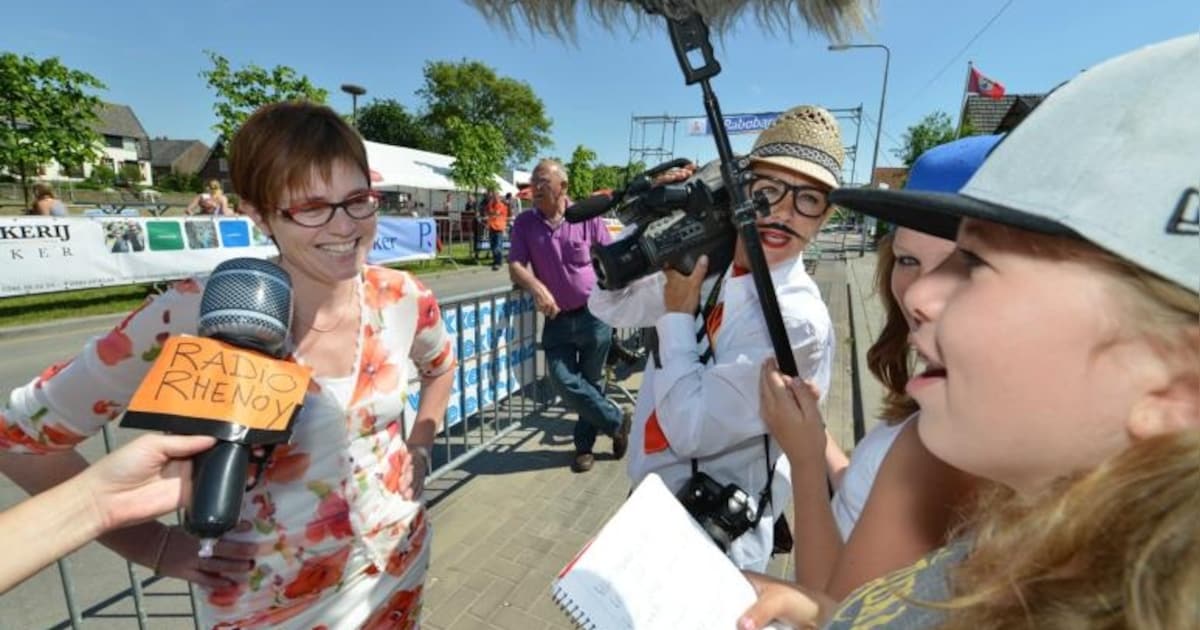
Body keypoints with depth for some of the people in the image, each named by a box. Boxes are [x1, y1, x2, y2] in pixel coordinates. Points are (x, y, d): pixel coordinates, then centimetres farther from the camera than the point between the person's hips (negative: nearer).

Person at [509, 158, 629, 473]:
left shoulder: (586, 218, -3)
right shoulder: (524, 223, 1)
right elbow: (515, 266, -6)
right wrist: (536, 287, -25)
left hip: (594, 315, -1)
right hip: (557, 319, 2)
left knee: (590, 382, 9)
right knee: (564, 381, -9)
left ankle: (585, 445, 31)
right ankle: (617, 420, 14)